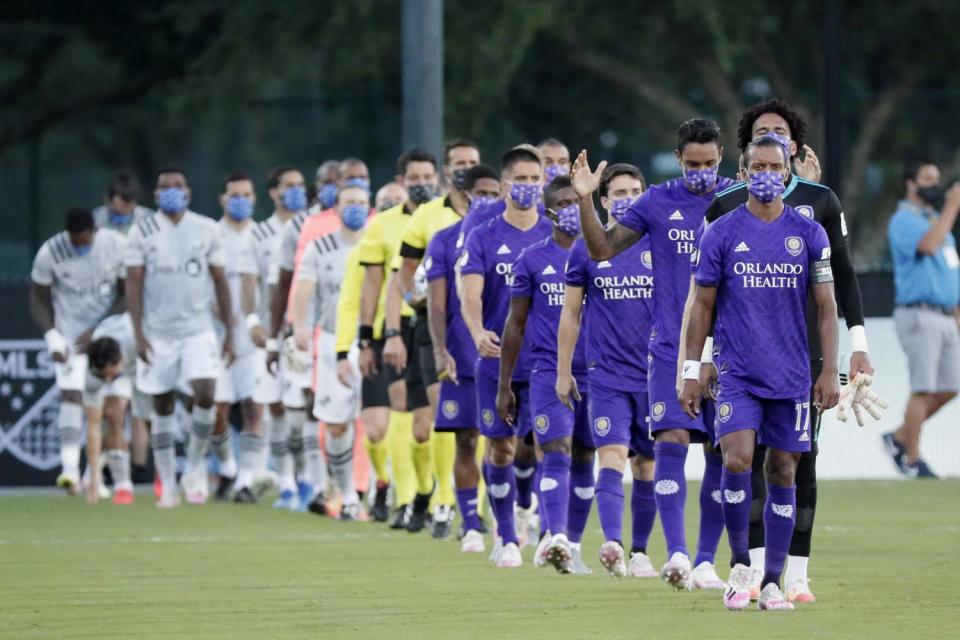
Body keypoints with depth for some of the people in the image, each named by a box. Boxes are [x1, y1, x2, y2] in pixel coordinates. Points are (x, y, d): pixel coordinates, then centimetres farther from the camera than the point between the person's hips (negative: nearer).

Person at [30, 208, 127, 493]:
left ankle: (95, 474, 14)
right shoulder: (49, 253, -14)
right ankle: (70, 468, -28)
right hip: (68, 333, -1)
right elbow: (39, 299, -2)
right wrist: (52, 336, -15)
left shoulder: (117, 247, -13)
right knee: (70, 394, -19)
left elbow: (128, 295, -4)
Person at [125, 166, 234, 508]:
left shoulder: (206, 230, 4)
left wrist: (229, 332, 3)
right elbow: (134, 284, -1)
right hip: (158, 333, 0)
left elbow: (220, 282, 7)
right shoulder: (143, 232, 1)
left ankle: (195, 465, 4)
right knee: (163, 407, 3)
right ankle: (167, 486, 9)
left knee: (205, 394, -17)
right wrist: (138, 334, -9)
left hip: (198, 329, 0)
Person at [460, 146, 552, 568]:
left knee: (531, 446, -6)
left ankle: (525, 505, 25)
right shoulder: (483, 239, -1)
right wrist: (478, 333, -31)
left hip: (544, 361, 1)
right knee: (501, 449, 2)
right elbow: (470, 294, -13)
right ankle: (507, 538, 14)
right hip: (496, 360, 0)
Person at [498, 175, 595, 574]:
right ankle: (556, 538, -28)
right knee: (557, 454, -16)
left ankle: (572, 545, 17)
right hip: (549, 372, -2)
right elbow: (516, 324, 8)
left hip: (596, 373, 2)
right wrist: (504, 384, 7)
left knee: (583, 462, 8)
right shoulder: (533, 260, 4)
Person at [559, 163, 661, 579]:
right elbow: (570, 314, 9)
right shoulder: (585, 250, 3)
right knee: (612, 457, -17)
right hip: (607, 375, -2)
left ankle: (640, 552, 19)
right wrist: (563, 371, 9)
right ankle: (611, 544, -30)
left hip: (654, 374, 2)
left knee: (646, 467, 8)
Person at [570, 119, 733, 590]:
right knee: (671, 442, -14)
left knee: (721, 454, 3)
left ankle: (705, 560, 12)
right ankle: (677, 553, -19)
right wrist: (586, 199, -8)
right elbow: (601, 250, 7)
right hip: (671, 349, -1)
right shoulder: (658, 202, 3)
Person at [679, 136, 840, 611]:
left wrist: (830, 371, 0)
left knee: (782, 473, 3)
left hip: (792, 375, 1)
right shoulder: (721, 233, 1)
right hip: (736, 372, -1)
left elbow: (825, 307, 6)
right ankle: (739, 564, 2)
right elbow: (702, 305, 5)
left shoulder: (809, 234, 4)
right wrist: (691, 371, 0)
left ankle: (772, 582, 9)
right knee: (737, 461, -16)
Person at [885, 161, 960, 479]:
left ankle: (900, 438, 18)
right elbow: (928, 245, -27)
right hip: (920, 316, -8)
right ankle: (912, 459, -3)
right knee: (924, 389, -9)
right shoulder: (904, 220, -7)